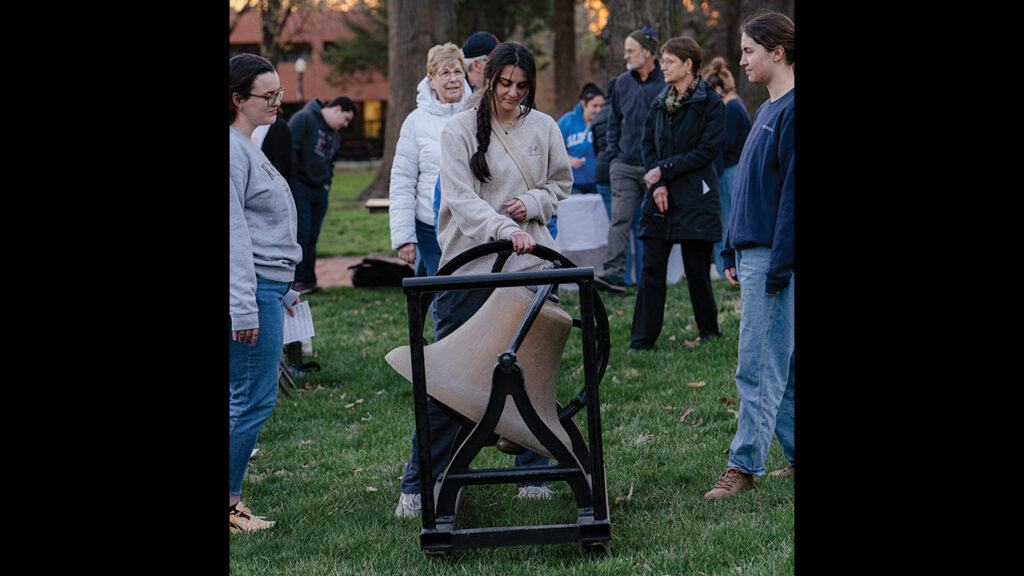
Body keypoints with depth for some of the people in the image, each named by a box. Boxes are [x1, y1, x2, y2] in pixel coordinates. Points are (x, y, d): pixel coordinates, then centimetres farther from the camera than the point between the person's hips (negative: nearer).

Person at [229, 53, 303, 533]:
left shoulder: (249, 147, 18)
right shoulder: (232, 149, -13)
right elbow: (233, 233, -18)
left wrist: (283, 290, 25)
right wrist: (245, 308, -21)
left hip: (268, 286, 10)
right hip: (251, 288, -10)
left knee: (248, 398, 10)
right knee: (254, 399, -8)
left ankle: (230, 501, 15)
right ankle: (228, 503, -1)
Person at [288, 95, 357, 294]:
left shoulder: (335, 135, 19)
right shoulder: (304, 119, -9)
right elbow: (289, 150, -15)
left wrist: (327, 182, 15)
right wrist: (291, 182, -17)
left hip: (319, 191, 8)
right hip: (299, 187, -8)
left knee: (312, 238, 9)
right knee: (301, 235, -9)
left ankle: (309, 281, 13)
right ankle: (298, 280, -5)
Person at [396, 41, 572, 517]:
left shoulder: (543, 128, 9)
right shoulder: (460, 129, -2)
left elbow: (562, 184, 19)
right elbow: (461, 199, -12)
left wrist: (532, 203, -3)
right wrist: (505, 230, -27)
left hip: (529, 265, 3)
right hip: (468, 265, -3)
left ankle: (533, 473, 20)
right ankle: (419, 485, 6)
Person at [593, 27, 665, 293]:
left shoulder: (667, 83, -4)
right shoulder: (622, 83, 10)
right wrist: (613, 154, 10)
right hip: (625, 164, 3)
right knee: (619, 220, -7)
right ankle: (614, 273, -13)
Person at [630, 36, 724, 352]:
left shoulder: (710, 101, -5)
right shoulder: (660, 102, 12)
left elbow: (707, 150, -11)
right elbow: (647, 145, 11)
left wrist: (664, 170, -12)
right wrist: (656, 184, -6)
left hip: (695, 198, -5)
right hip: (661, 197, 5)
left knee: (697, 271, 1)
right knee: (652, 268, 1)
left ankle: (709, 333, 18)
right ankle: (643, 338, 5)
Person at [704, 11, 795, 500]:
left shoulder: (792, 111, -14)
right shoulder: (766, 111, 16)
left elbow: (792, 191, -18)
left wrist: (778, 266, -19)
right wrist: (733, 250, 19)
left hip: (774, 254, -10)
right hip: (752, 249, 10)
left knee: (759, 367, -6)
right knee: (783, 366, 13)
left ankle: (744, 464, -2)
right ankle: (796, 455, 20)